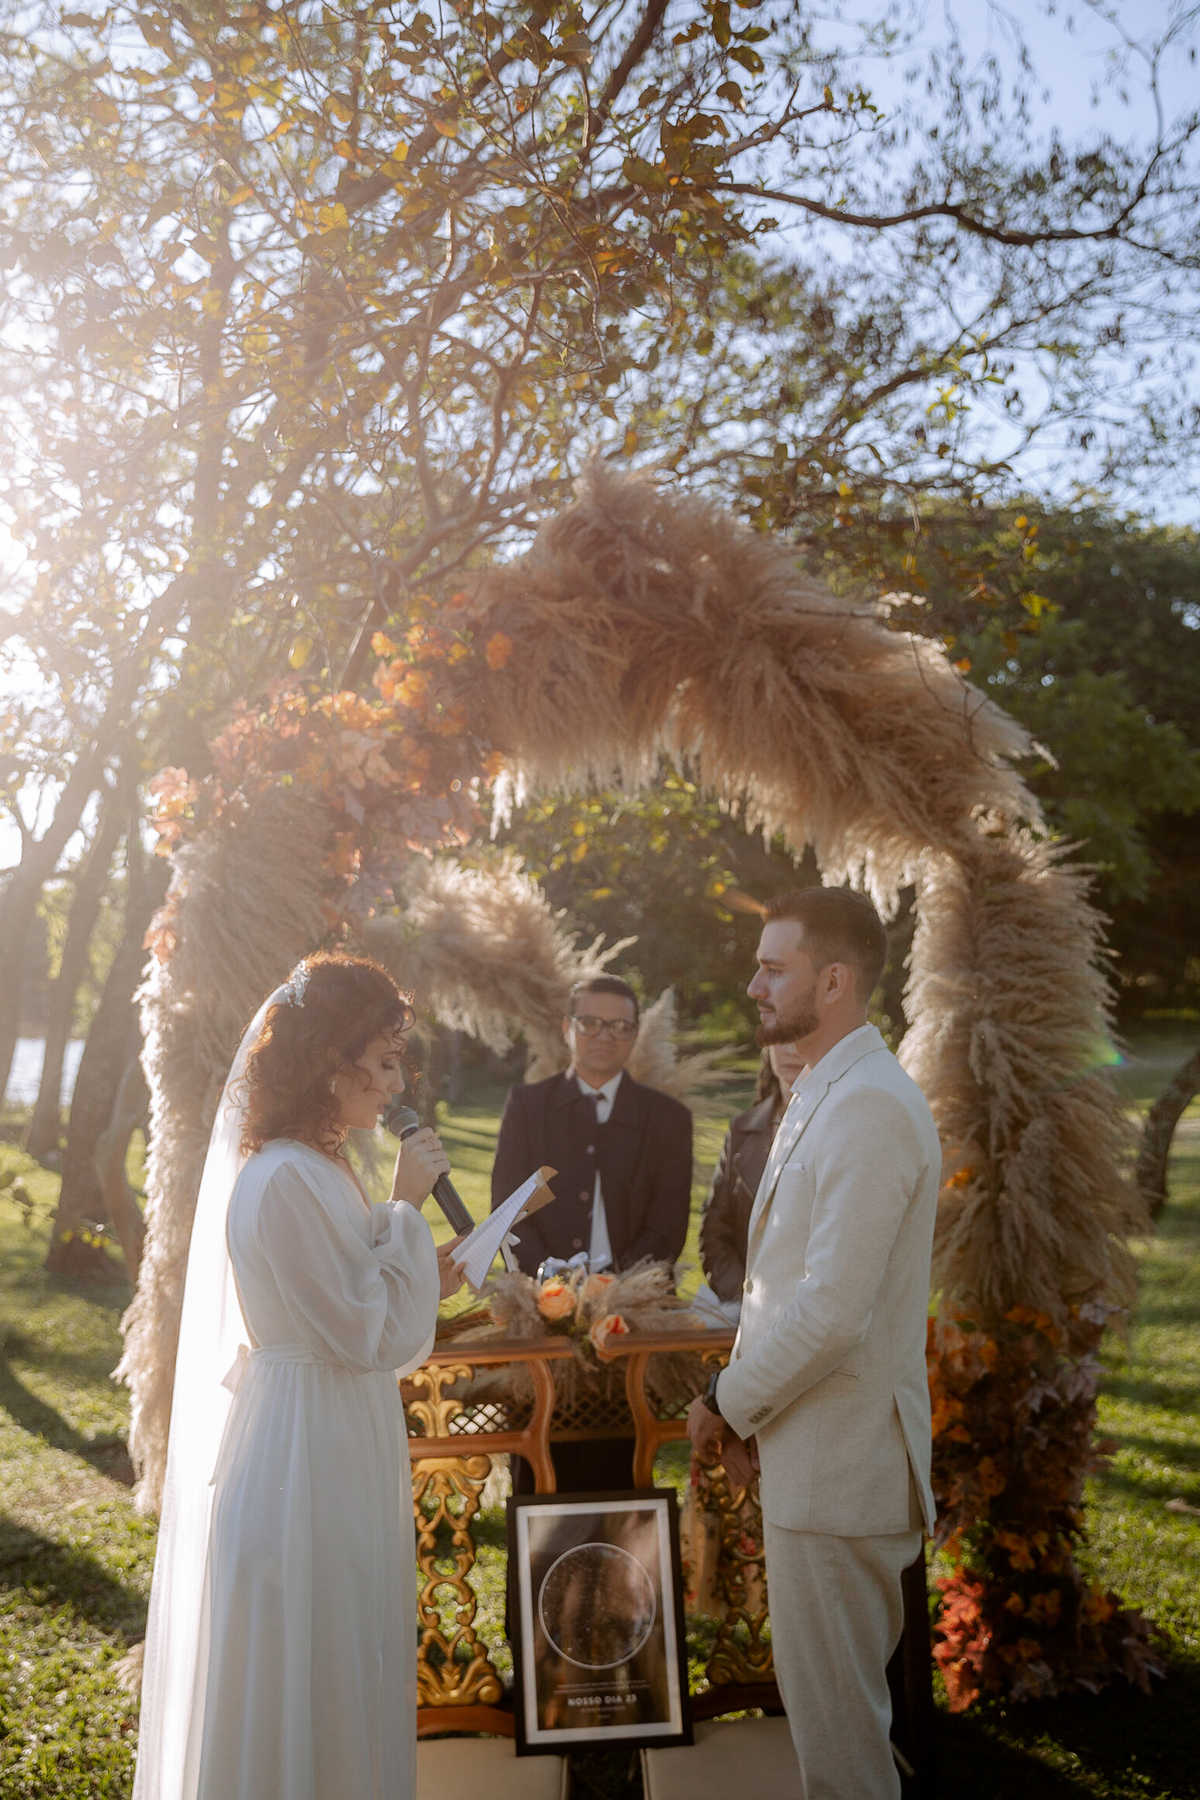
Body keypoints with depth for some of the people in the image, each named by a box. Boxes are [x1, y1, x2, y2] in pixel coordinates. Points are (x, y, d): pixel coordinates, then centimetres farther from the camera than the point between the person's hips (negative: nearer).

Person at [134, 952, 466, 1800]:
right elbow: (369, 1336, -21)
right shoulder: (290, 1183, -25)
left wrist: (418, 1282, 4)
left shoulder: (305, 1167, 7)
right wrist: (404, 1205, -17)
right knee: (303, 1682, 8)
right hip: (305, 1458, -10)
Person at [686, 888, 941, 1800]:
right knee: (842, 1697, 23)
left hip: (838, 1460, -10)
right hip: (812, 1447, 10)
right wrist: (745, 1406, 10)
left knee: (835, 1713, 5)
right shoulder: (826, 1094, 12)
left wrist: (727, 1403, -12)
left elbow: (832, 1311, -26)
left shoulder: (869, 1106, -22)